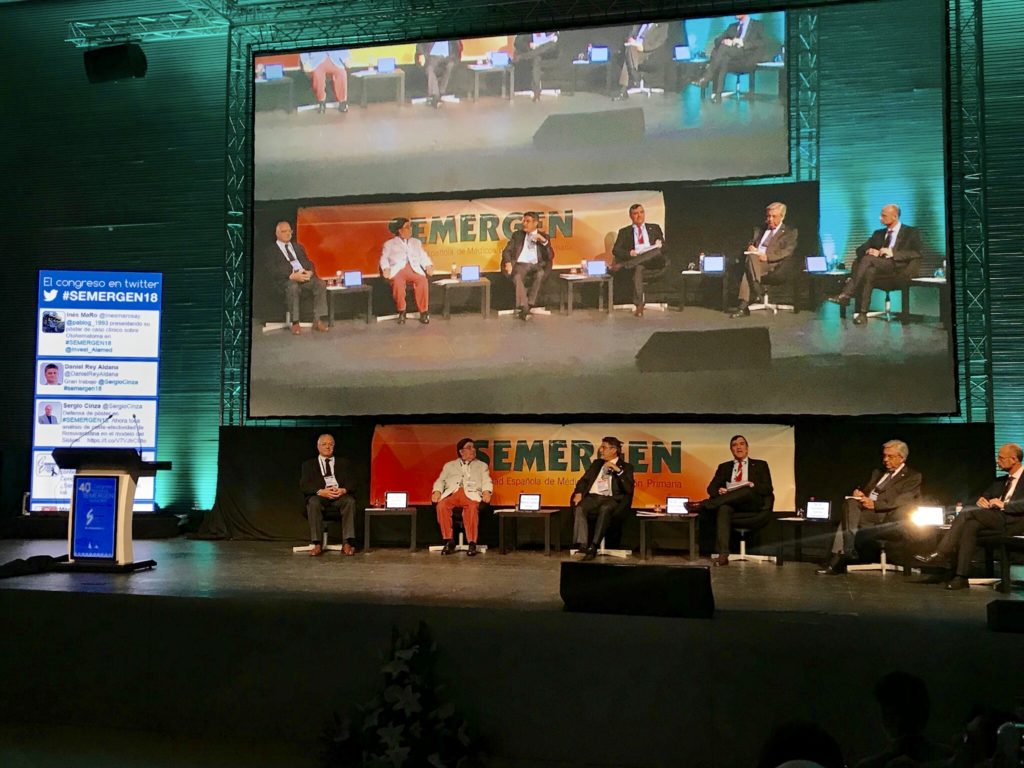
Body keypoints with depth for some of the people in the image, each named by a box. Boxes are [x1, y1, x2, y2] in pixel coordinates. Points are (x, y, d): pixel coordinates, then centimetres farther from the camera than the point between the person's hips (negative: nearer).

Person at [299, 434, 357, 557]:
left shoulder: (343, 463, 23)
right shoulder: (309, 464, 18)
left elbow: (352, 483, 11)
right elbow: (303, 486, 3)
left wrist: (343, 490, -14)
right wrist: (321, 491, -16)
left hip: (340, 496, 1)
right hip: (319, 496, -1)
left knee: (350, 501, -33)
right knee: (313, 502, -36)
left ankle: (348, 543, -36)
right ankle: (317, 544, -36)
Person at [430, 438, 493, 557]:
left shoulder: (482, 466, 26)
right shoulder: (449, 465, 28)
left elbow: (486, 481, 13)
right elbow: (441, 480, 19)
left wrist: (486, 491, -10)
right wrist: (437, 491, -4)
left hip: (471, 493, -1)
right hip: (451, 493, 1)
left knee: (472, 507, -37)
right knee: (442, 506, -33)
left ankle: (472, 543, -33)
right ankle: (449, 541, -25)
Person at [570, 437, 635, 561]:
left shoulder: (625, 467, 11)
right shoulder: (596, 463, 26)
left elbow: (629, 489, -3)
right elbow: (584, 480, 19)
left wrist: (618, 470, -11)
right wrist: (579, 492, -2)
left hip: (611, 499, -4)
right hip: (592, 497, 4)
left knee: (604, 509, -38)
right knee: (579, 508, -30)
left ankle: (593, 546, -39)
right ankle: (582, 545, -38)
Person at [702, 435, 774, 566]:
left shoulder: (760, 465, 20)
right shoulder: (724, 467, 24)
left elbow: (768, 489, 7)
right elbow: (711, 488, 14)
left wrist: (752, 486, -14)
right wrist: (719, 491, -11)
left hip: (753, 507, -1)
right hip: (731, 507, 1)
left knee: (747, 491, -35)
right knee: (723, 509, -36)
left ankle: (703, 505, -37)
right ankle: (723, 555, -47)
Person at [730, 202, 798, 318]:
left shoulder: (790, 232, 13)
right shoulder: (759, 230, 32)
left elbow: (787, 251, -3)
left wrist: (767, 256, -18)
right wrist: (750, 247, 1)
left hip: (772, 264, -4)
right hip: (754, 262, 4)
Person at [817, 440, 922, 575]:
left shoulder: (913, 476, 8)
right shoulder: (877, 473, 29)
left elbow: (902, 500, -8)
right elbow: (865, 492, 26)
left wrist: (874, 504, -19)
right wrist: (859, 494, -1)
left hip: (887, 519, -6)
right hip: (865, 512, 6)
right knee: (851, 503, -28)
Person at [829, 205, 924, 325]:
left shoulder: (911, 232, 9)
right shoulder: (878, 233, 25)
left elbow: (918, 253, -5)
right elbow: (860, 250, 18)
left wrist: (893, 253, -16)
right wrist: (868, 250, -8)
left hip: (901, 270, -5)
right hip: (880, 269, 5)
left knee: (867, 259, -29)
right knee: (868, 271, -33)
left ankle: (847, 295, -35)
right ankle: (862, 313, -40)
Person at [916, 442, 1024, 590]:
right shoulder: (1001, 481, 27)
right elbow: (985, 495, 25)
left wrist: (1004, 504, -18)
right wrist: (981, 500, 2)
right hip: (997, 519, 7)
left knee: (967, 512, -25)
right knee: (970, 524, -25)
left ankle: (941, 554, -24)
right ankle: (961, 576, -30)